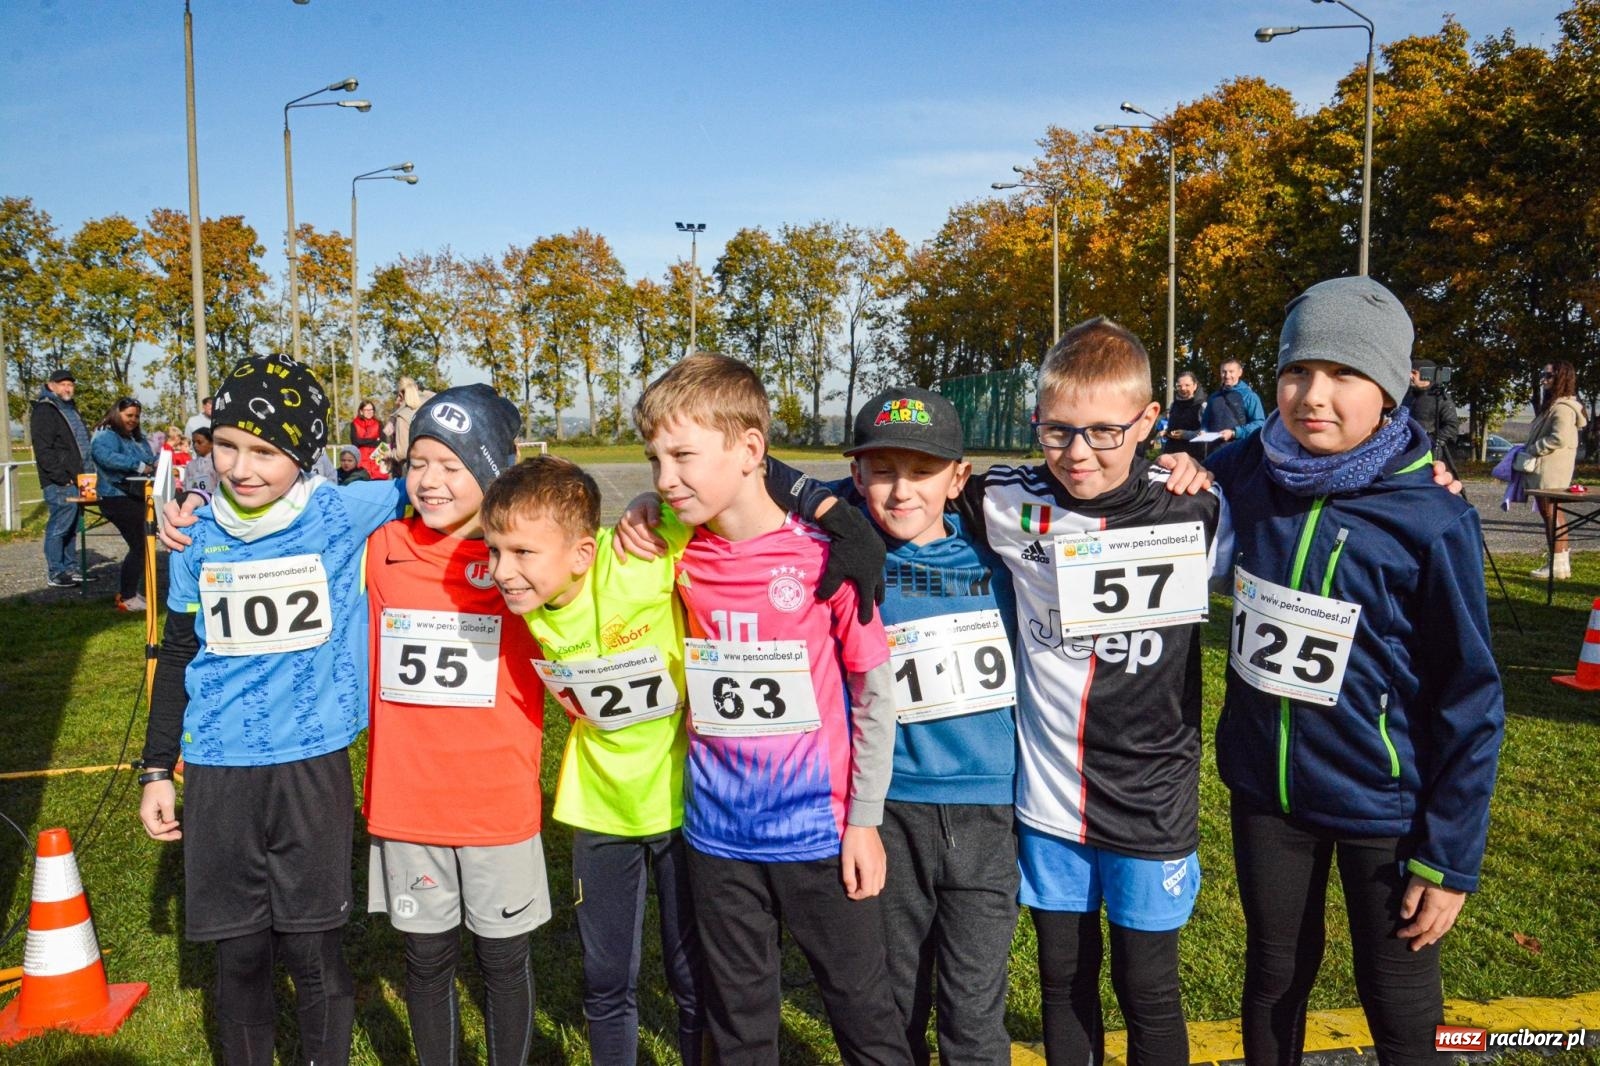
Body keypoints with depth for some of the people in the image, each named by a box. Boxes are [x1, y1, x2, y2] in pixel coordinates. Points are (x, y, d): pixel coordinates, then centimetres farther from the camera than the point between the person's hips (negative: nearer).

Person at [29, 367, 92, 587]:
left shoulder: (70, 409, 21)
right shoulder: (44, 411, -7)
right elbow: (43, 450, -14)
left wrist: (88, 472, 16)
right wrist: (62, 476, -18)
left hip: (75, 480, 9)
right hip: (59, 483, -9)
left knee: (70, 527, 12)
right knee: (59, 525, -8)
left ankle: (68, 568, 18)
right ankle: (55, 573, -3)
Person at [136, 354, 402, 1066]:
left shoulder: (346, 514, -8)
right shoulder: (199, 535, 1)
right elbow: (178, 655, 11)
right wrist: (157, 769, 11)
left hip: (312, 766, -2)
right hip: (217, 772, 2)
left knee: (312, 948, 9)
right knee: (238, 953, 13)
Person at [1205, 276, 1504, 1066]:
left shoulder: (1431, 520, -18)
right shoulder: (1245, 475, -8)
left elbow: (1469, 698, -12)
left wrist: (1450, 856, -10)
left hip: (1380, 802, -3)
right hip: (1264, 788, 3)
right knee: (1275, 977, 21)